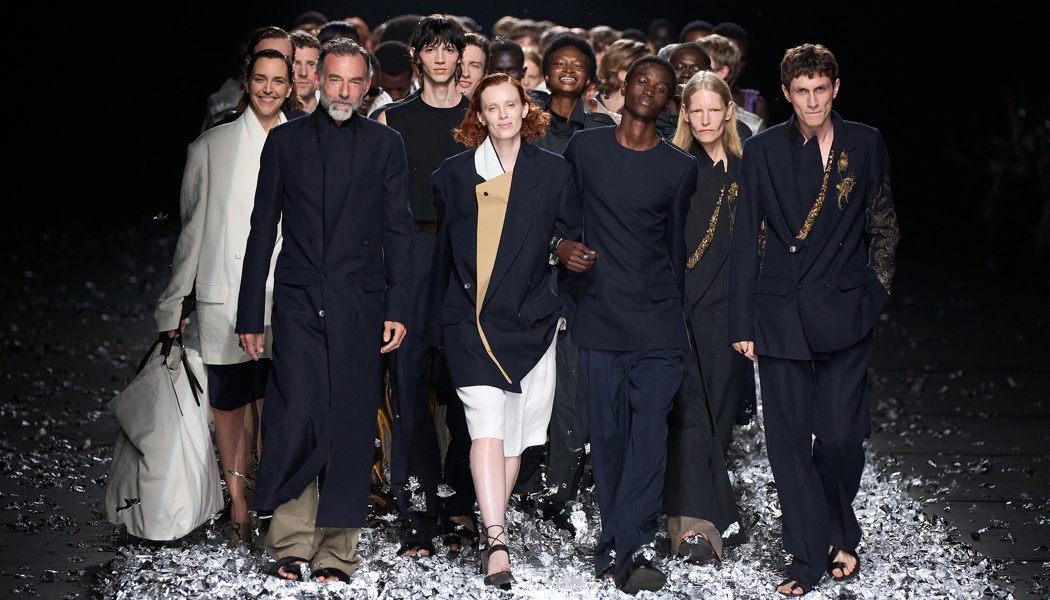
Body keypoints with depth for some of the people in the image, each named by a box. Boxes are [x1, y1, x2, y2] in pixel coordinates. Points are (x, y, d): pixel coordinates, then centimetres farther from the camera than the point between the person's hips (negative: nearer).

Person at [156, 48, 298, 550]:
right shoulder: (211, 147, 5)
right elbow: (191, 227, 7)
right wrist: (174, 303, 7)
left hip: (282, 296, 0)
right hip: (223, 297, 0)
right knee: (229, 403, 5)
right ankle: (238, 504, 16)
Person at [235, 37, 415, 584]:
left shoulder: (385, 144, 9)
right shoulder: (284, 140, 10)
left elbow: (397, 231, 7)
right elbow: (262, 230, 10)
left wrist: (398, 308, -4)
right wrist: (249, 314, 6)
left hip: (360, 304, 0)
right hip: (299, 302, 0)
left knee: (351, 430, 0)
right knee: (296, 419, -11)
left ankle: (336, 554, 7)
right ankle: (290, 545, 2)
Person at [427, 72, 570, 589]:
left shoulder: (554, 173, 7)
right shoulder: (455, 174, 7)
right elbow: (443, 251, 12)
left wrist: (565, 304, 2)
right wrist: (438, 325, 13)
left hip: (531, 317, 1)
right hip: (471, 318, -1)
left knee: (516, 431, 5)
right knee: (487, 423, -15)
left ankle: (492, 528, 21)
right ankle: (497, 544, -20)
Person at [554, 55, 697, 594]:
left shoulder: (679, 168, 9)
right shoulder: (583, 147, 8)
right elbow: (562, 214, 18)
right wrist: (561, 243, -3)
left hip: (657, 321, 0)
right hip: (598, 317, 1)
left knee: (649, 433, -10)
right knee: (607, 436, 2)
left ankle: (628, 548, -10)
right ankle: (624, 545, 11)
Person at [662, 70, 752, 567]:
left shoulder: (745, 171, 9)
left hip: (726, 310, 3)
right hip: (679, 305, -3)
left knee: (719, 412, 7)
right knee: (688, 411, -11)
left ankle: (714, 515, 18)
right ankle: (693, 523, -15)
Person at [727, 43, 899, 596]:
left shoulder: (865, 145, 6)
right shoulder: (763, 151, 4)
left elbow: (883, 227, 15)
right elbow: (745, 240, 4)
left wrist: (873, 290, 4)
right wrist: (741, 322, 2)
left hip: (844, 315, 0)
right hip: (780, 316, 0)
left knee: (841, 435, -4)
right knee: (788, 440, -1)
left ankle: (839, 535, 22)